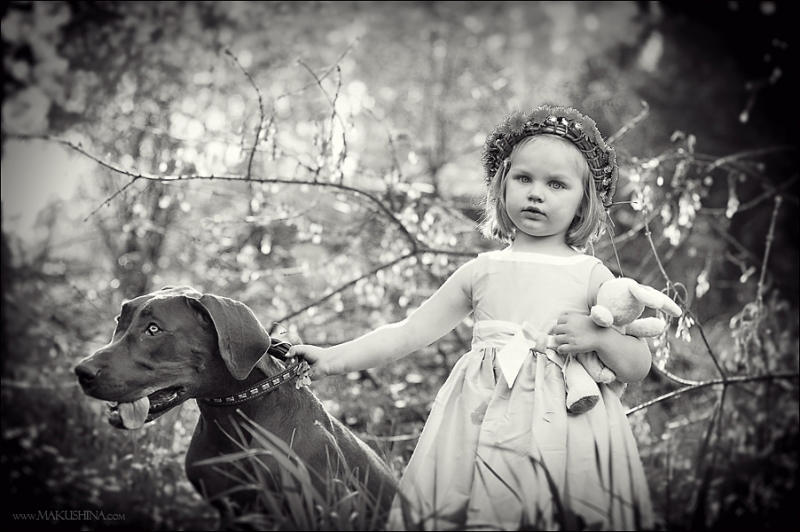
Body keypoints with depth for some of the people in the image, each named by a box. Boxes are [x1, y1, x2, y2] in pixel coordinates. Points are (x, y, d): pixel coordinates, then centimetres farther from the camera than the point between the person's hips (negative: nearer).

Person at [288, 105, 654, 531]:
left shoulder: (591, 276, 3)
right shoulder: (482, 271, 7)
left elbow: (639, 366, 5)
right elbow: (410, 331, 9)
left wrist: (598, 337, -14)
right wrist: (335, 358, 4)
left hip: (561, 428, -1)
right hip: (479, 427, 2)